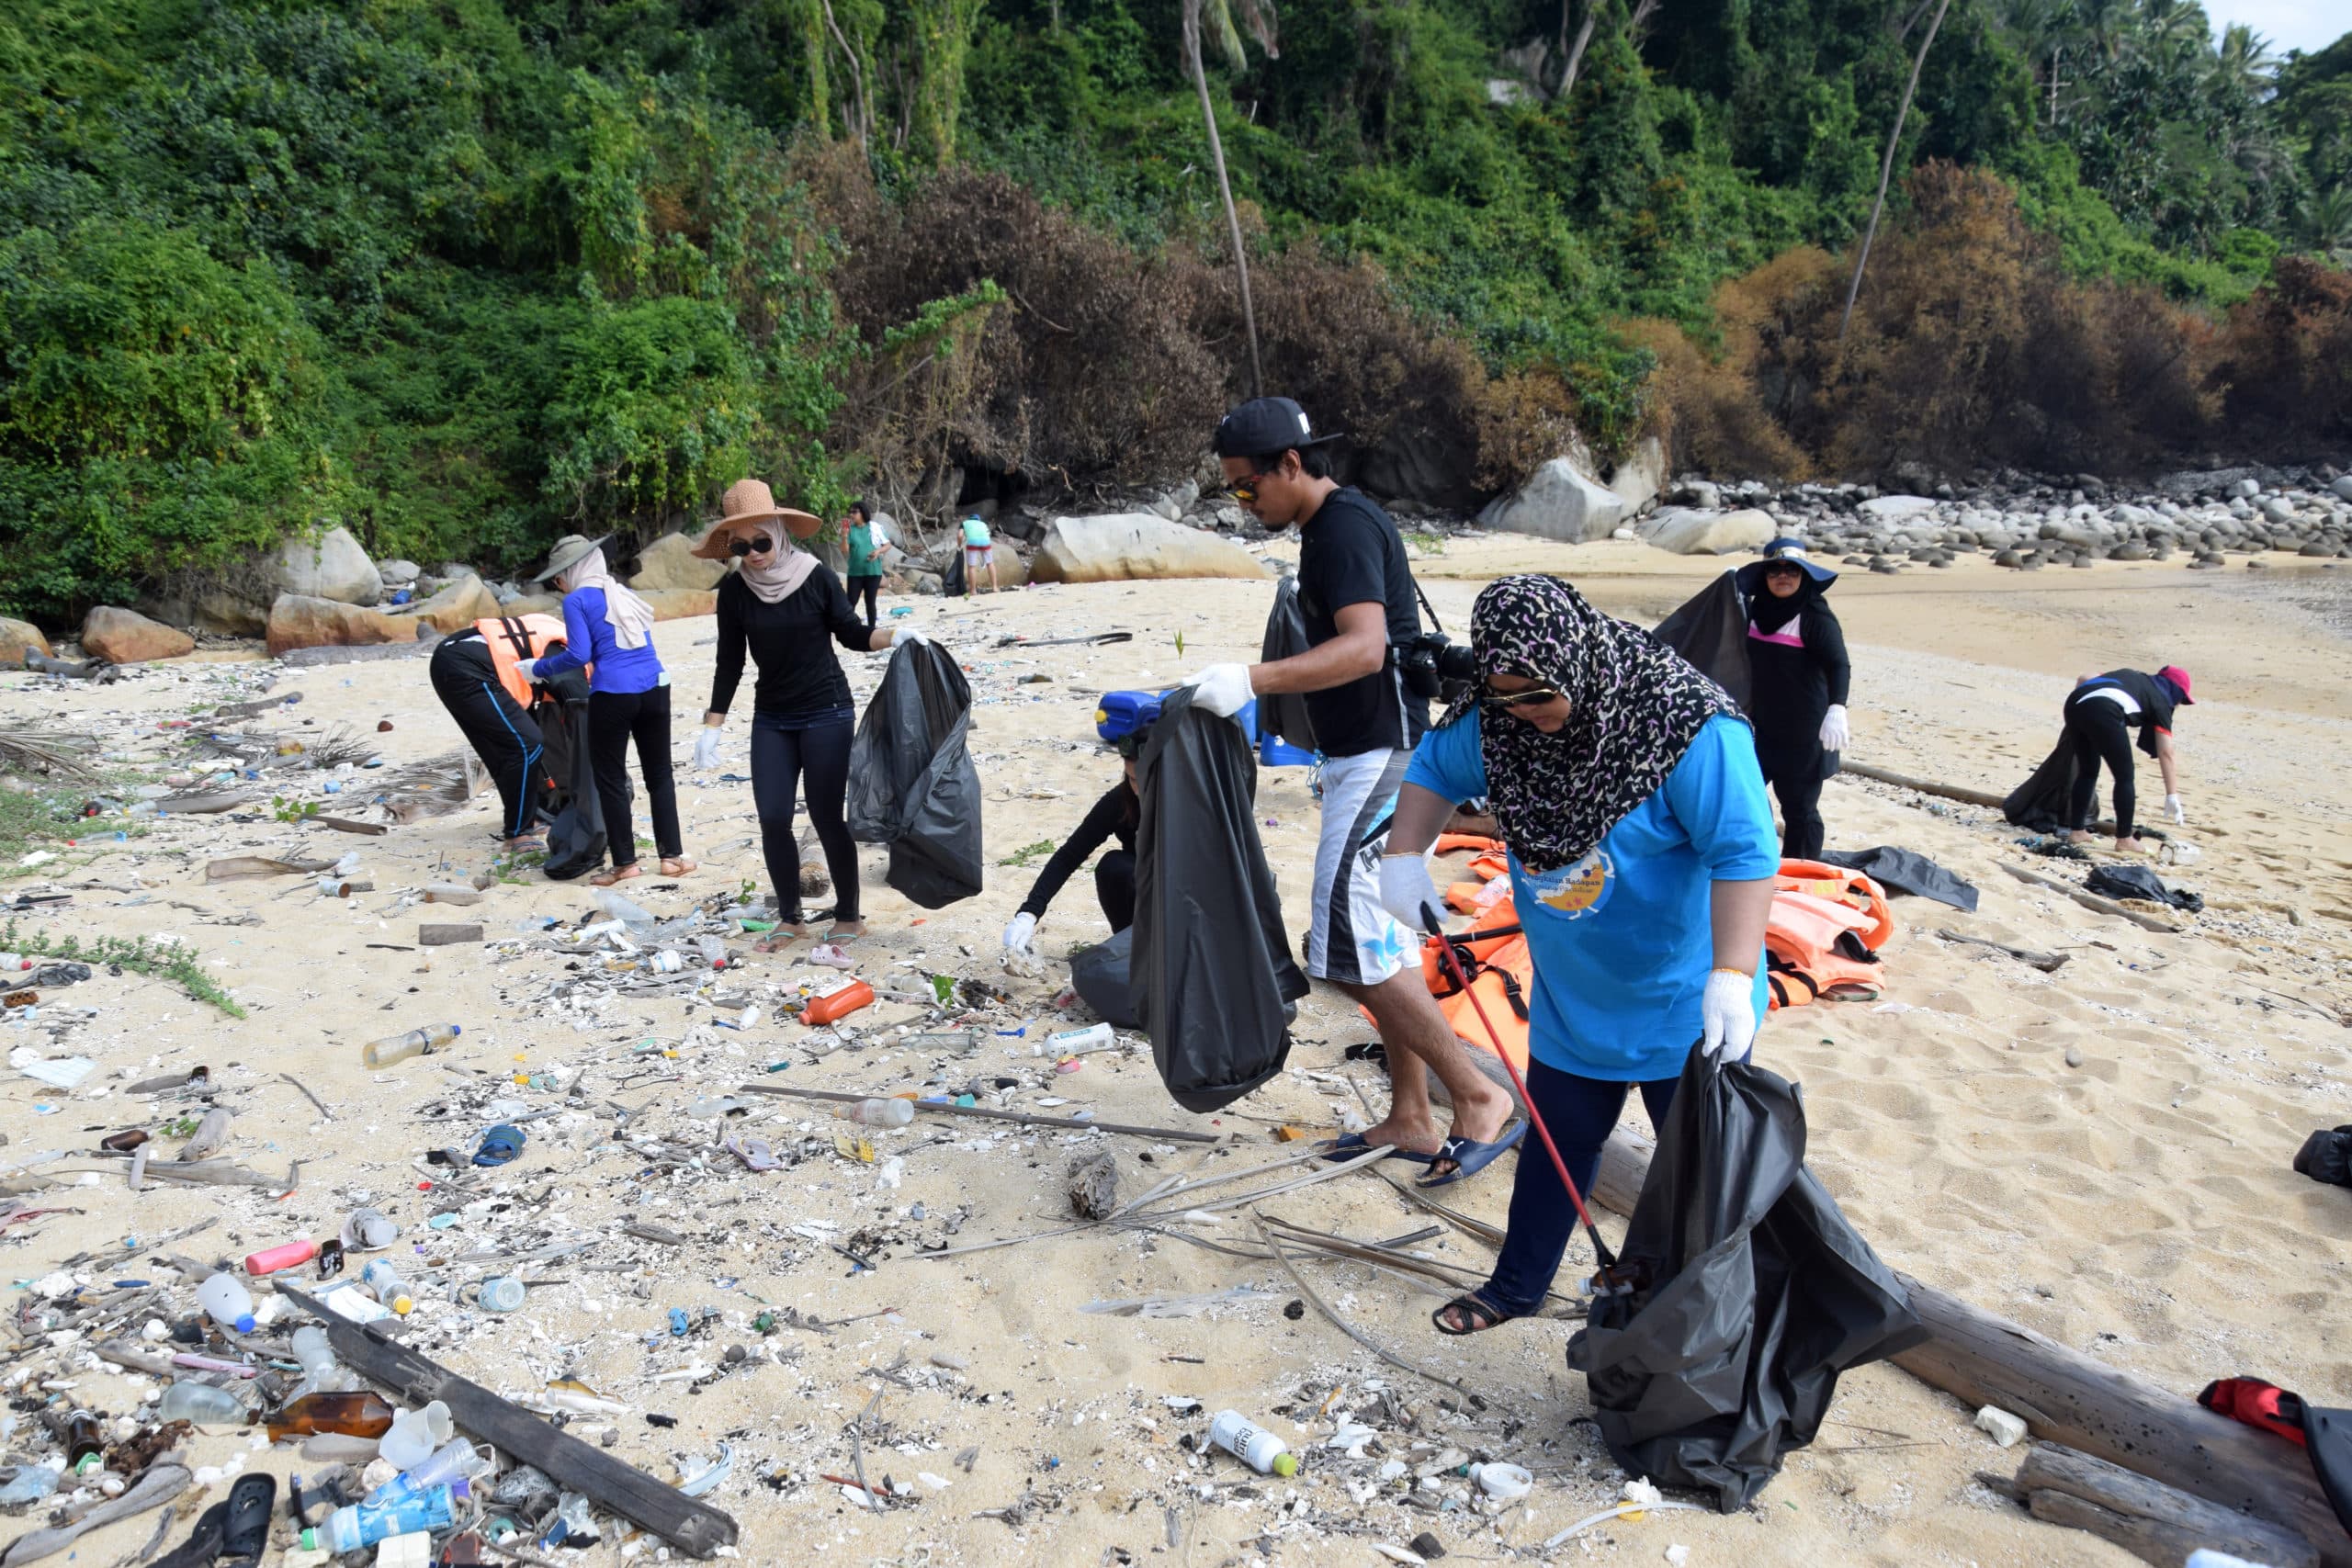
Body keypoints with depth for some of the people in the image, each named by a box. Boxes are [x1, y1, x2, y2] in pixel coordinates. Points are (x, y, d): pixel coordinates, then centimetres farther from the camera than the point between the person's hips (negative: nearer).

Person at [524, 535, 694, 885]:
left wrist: (539, 668, 6)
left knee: (610, 778, 8)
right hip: (655, 688, 6)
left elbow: (578, 655, -9)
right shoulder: (624, 593, 18)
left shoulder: (577, 600, -2)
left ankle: (625, 863, 11)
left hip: (614, 695, -6)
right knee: (660, 774, 14)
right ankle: (673, 855, 14)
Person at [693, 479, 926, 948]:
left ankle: (849, 917, 15)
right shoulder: (735, 591, -4)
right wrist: (712, 727, 0)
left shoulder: (816, 576, -11)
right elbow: (729, 663, 2)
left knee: (827, 817, -1)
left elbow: (852, 634, 0)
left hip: (827, 713, -3)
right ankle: (790, 919, 18)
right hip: (771, 719, 3)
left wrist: (894, 637, -18)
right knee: (772, 819, 1)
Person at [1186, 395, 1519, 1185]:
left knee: (1351, 946, -13)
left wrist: (1253, 679, -37)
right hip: (1362, 757, 11)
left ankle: (1480, 1099, -3)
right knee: (1384, 942, 13)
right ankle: (1409, 1119, 21)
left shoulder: (1346, 526, -16)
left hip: (1380, 757, -11)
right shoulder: (1329, 525, 16)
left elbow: (1364, 648, -30)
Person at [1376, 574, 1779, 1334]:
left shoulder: (1687, 726, -27)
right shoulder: (1496, 716, -9)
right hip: (1569, 1000, 5)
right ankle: (1516, 1286, 37)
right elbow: (1434, 770, 9)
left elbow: (1744, 851, -28)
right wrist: (1405, 857, -4)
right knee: (1556, 1143, 19)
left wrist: (1732, 978, -35)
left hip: (1682, 1008, -5)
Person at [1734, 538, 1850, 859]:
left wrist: (1836, 708, -42)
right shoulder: (1759, 610, 6)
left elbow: (1839, 665, -26)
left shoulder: (1816, 617, -15)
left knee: (1798, 807, -2)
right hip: (1763, 725, 7)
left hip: (1804, 733, -7)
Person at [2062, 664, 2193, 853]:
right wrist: (2172, 796, 15)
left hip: (2074, 703, 6)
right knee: (2124, 776, 10)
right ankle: (2124, 839, 14)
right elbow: (2166, 754, 15)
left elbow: (2084, 678, 27)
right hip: (2103, 712, -6)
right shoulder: (2160, 701, 20)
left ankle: (2077, 831, 26)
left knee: (2087, 771, 23)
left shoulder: (2131, 676, 36)